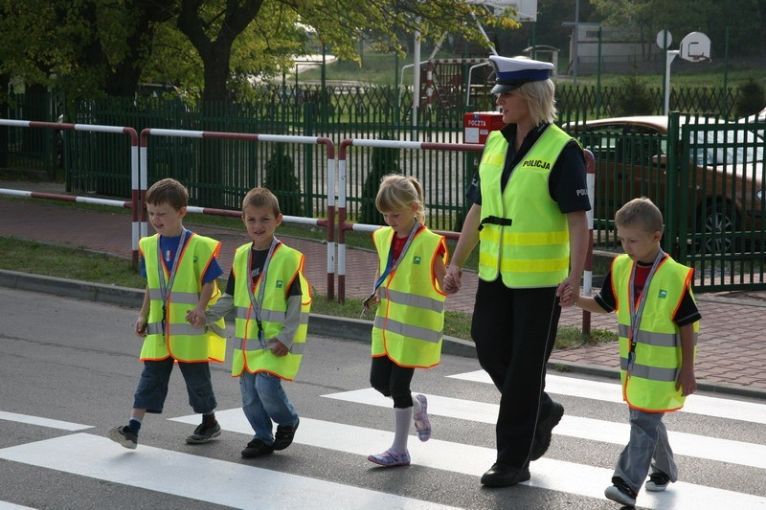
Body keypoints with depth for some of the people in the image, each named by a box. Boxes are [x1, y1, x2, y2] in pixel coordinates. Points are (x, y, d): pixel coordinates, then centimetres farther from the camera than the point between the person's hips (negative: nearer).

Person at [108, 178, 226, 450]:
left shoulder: (199, 246, -11)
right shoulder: (149, 246, 6)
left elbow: (209, 284, -9)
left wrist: (199, 309, -22)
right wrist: (143, 314, 13)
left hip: (191, 329, -4)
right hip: (158, 328, 4)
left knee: (196, 376, 8)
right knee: (151, 376, 0)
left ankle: (209, 422, 27)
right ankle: (133, 429, -5)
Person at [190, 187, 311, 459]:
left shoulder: (288, 257, -10)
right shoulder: (241, 256, 7)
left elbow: (298, 301, -9)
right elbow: (231, 298, 13)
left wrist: (286, 337, -13)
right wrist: (207, 315, -2)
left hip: (276, 339, -6)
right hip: (247, 339, 6)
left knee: (266, 385, -18)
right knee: (249, 395, 8)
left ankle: (288, 421, 10)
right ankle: (263, 437, 26)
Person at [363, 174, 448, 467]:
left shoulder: (429, 244, -14)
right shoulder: (383, 238, 5)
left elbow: (445, 288, -9)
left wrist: (451, 280, -30)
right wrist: (376, 291, 2)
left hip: (415, 327, -7)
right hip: (386, 324, 7)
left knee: (399, 385, -2)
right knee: (378, 381, 8)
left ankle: (399, 450, 11)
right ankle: (417, 406, 37)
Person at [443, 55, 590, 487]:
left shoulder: (561, 150, -12)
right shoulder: (496, 144, 8)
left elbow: (578, 219, -16)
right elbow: (479, 209, 14)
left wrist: (575, 274, -25)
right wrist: (457, 262, 11)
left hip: (540, 279, -7)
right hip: (495, 274, 7)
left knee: (526, 366, 0)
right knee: (490, 350, 10)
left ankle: (514, 460, 10)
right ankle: (542, 411, 35)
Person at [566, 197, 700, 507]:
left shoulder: (675, 277, -18)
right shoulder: (621, 268, 0)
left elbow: (687, 326, -12)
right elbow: (603, 305, 9)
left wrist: (687, 370, -11)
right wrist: (575, 299, -10)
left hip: (662, 368, -7)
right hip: (633, 363, 7)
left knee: (644, 423, -9)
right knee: (646, 420, 19)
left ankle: (628, 483, -11)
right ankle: (664, 469, 37)